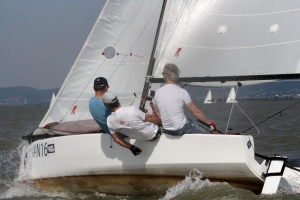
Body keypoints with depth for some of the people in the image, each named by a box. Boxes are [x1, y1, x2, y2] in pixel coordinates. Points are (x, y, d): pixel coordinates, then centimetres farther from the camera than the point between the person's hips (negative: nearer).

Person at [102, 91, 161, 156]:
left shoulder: (110, 120, -20)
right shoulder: (132, 109, -33)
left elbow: (117, 139, -12)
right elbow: (150, 118, -19)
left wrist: (131, 147, 0)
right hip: (153, 134, -4)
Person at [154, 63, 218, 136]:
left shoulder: (157, 92, -3)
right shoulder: (182, 92, -14)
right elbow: (196, 112, -10)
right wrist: (210, 122, 3)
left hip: (167, 130, 5)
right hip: (181, 129, -5)